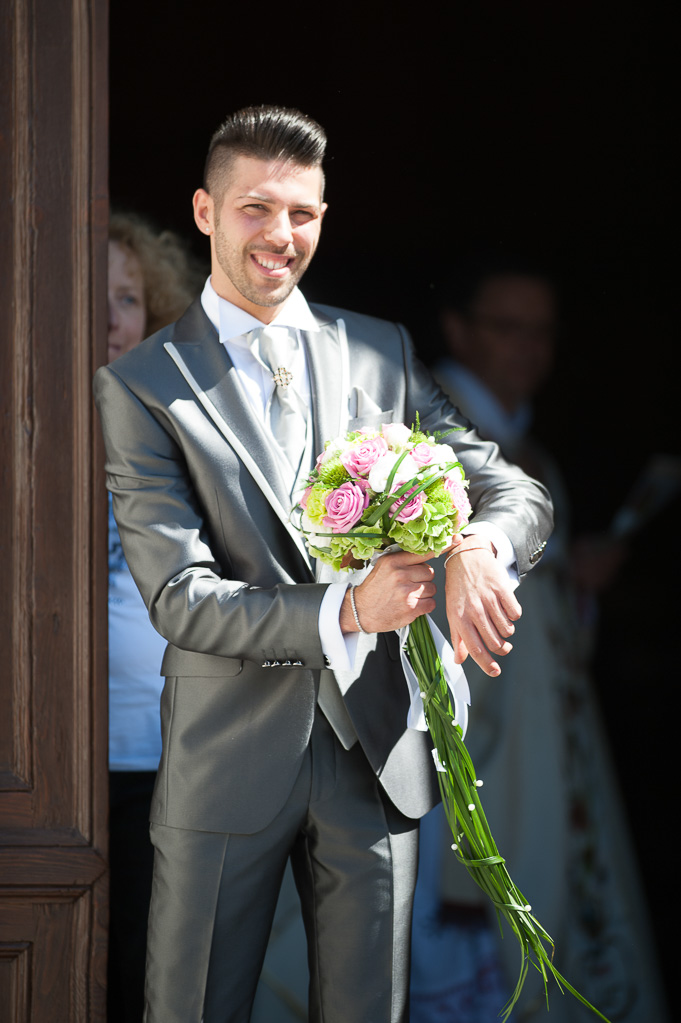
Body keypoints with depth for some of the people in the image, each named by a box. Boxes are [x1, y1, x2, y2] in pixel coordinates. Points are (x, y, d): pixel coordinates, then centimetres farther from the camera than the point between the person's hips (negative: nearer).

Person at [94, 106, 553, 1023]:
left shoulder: (381, 354, 9)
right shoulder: (141, 387, -3)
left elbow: (517, 491, 7)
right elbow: (178, 596, -10)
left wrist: (479, 549, -19)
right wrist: (341, 611, -25)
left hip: (376, 751, 3)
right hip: (228, 762, -3)